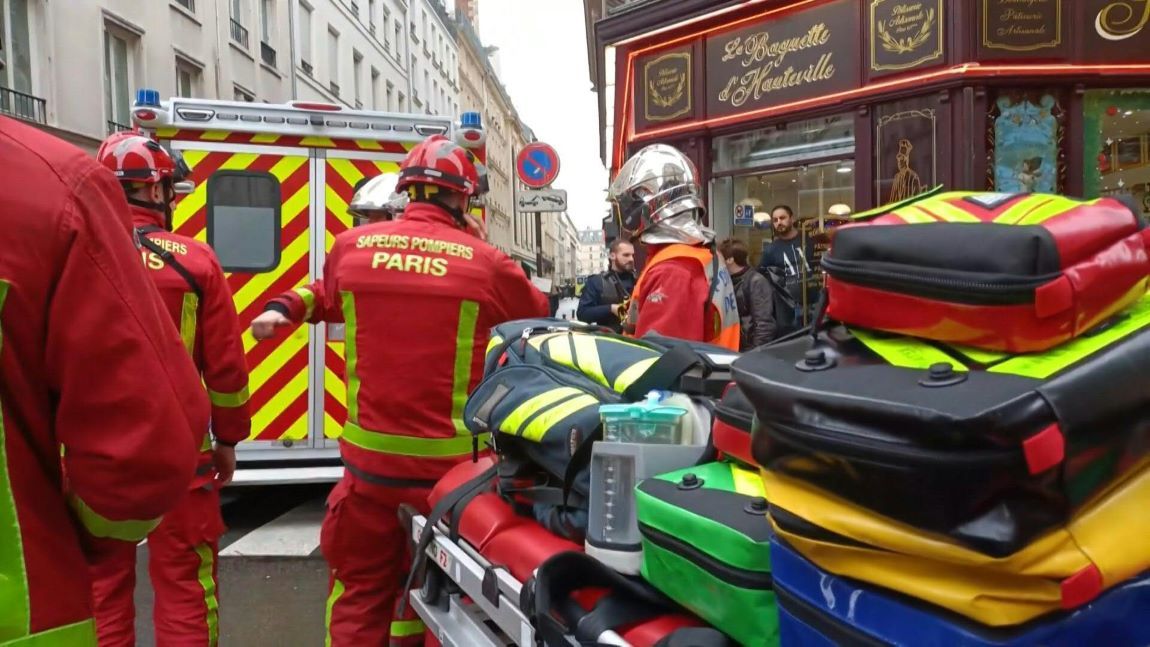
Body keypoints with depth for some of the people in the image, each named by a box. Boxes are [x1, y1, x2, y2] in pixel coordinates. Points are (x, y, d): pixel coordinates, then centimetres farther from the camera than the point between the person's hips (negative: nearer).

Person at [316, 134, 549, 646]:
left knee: (360, 590, 18)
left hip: (369, 456, 2)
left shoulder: (349, 247, -3)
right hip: (449, 461, -1)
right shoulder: (485, 263, -10)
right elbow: (538, 315, 8)